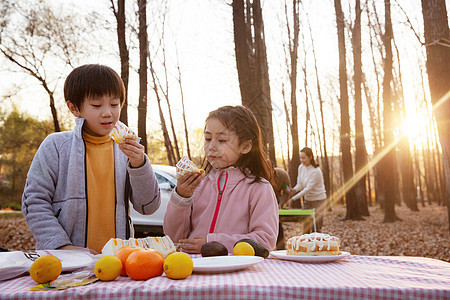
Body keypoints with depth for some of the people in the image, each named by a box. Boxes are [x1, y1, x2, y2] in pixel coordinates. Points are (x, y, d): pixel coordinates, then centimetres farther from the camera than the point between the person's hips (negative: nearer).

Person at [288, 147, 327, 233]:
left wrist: (293, 198, -26)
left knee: (316, 228, -6)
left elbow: (308, 188, -24)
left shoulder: (316, 171, -21)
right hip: (307, 200, 6)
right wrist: (294, 189, -16)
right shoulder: (301, 167, 0)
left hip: (318, 200, -6)